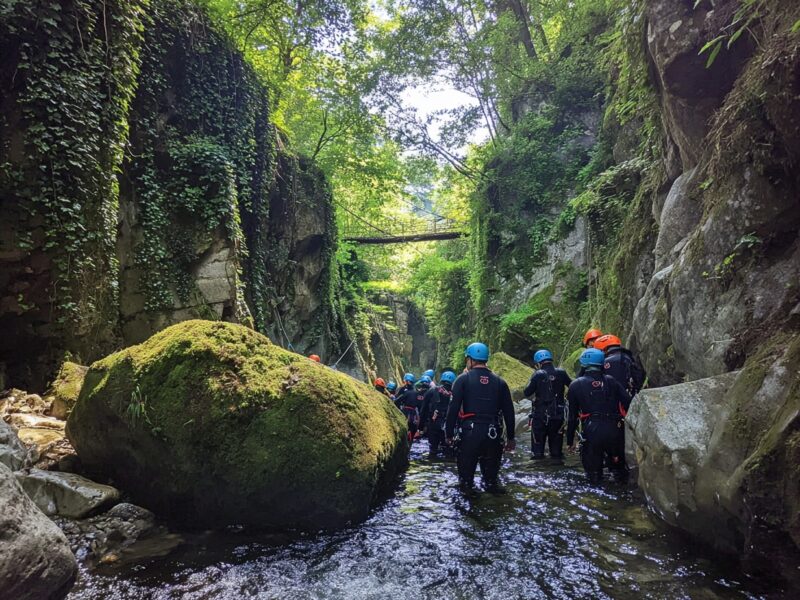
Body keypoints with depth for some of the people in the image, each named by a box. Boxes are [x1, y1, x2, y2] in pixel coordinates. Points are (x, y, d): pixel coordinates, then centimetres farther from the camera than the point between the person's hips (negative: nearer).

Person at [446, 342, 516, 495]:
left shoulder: (463, 379, -3)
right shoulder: (499, 381, 6)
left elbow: (453, 408, -9)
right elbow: (509, 412, 8)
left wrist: (449, 432, -2)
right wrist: (511, 438, 15)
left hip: (470, 430, -3)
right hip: (493, 432, 3)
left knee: (467, 463, 13)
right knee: (491, 463, 19)